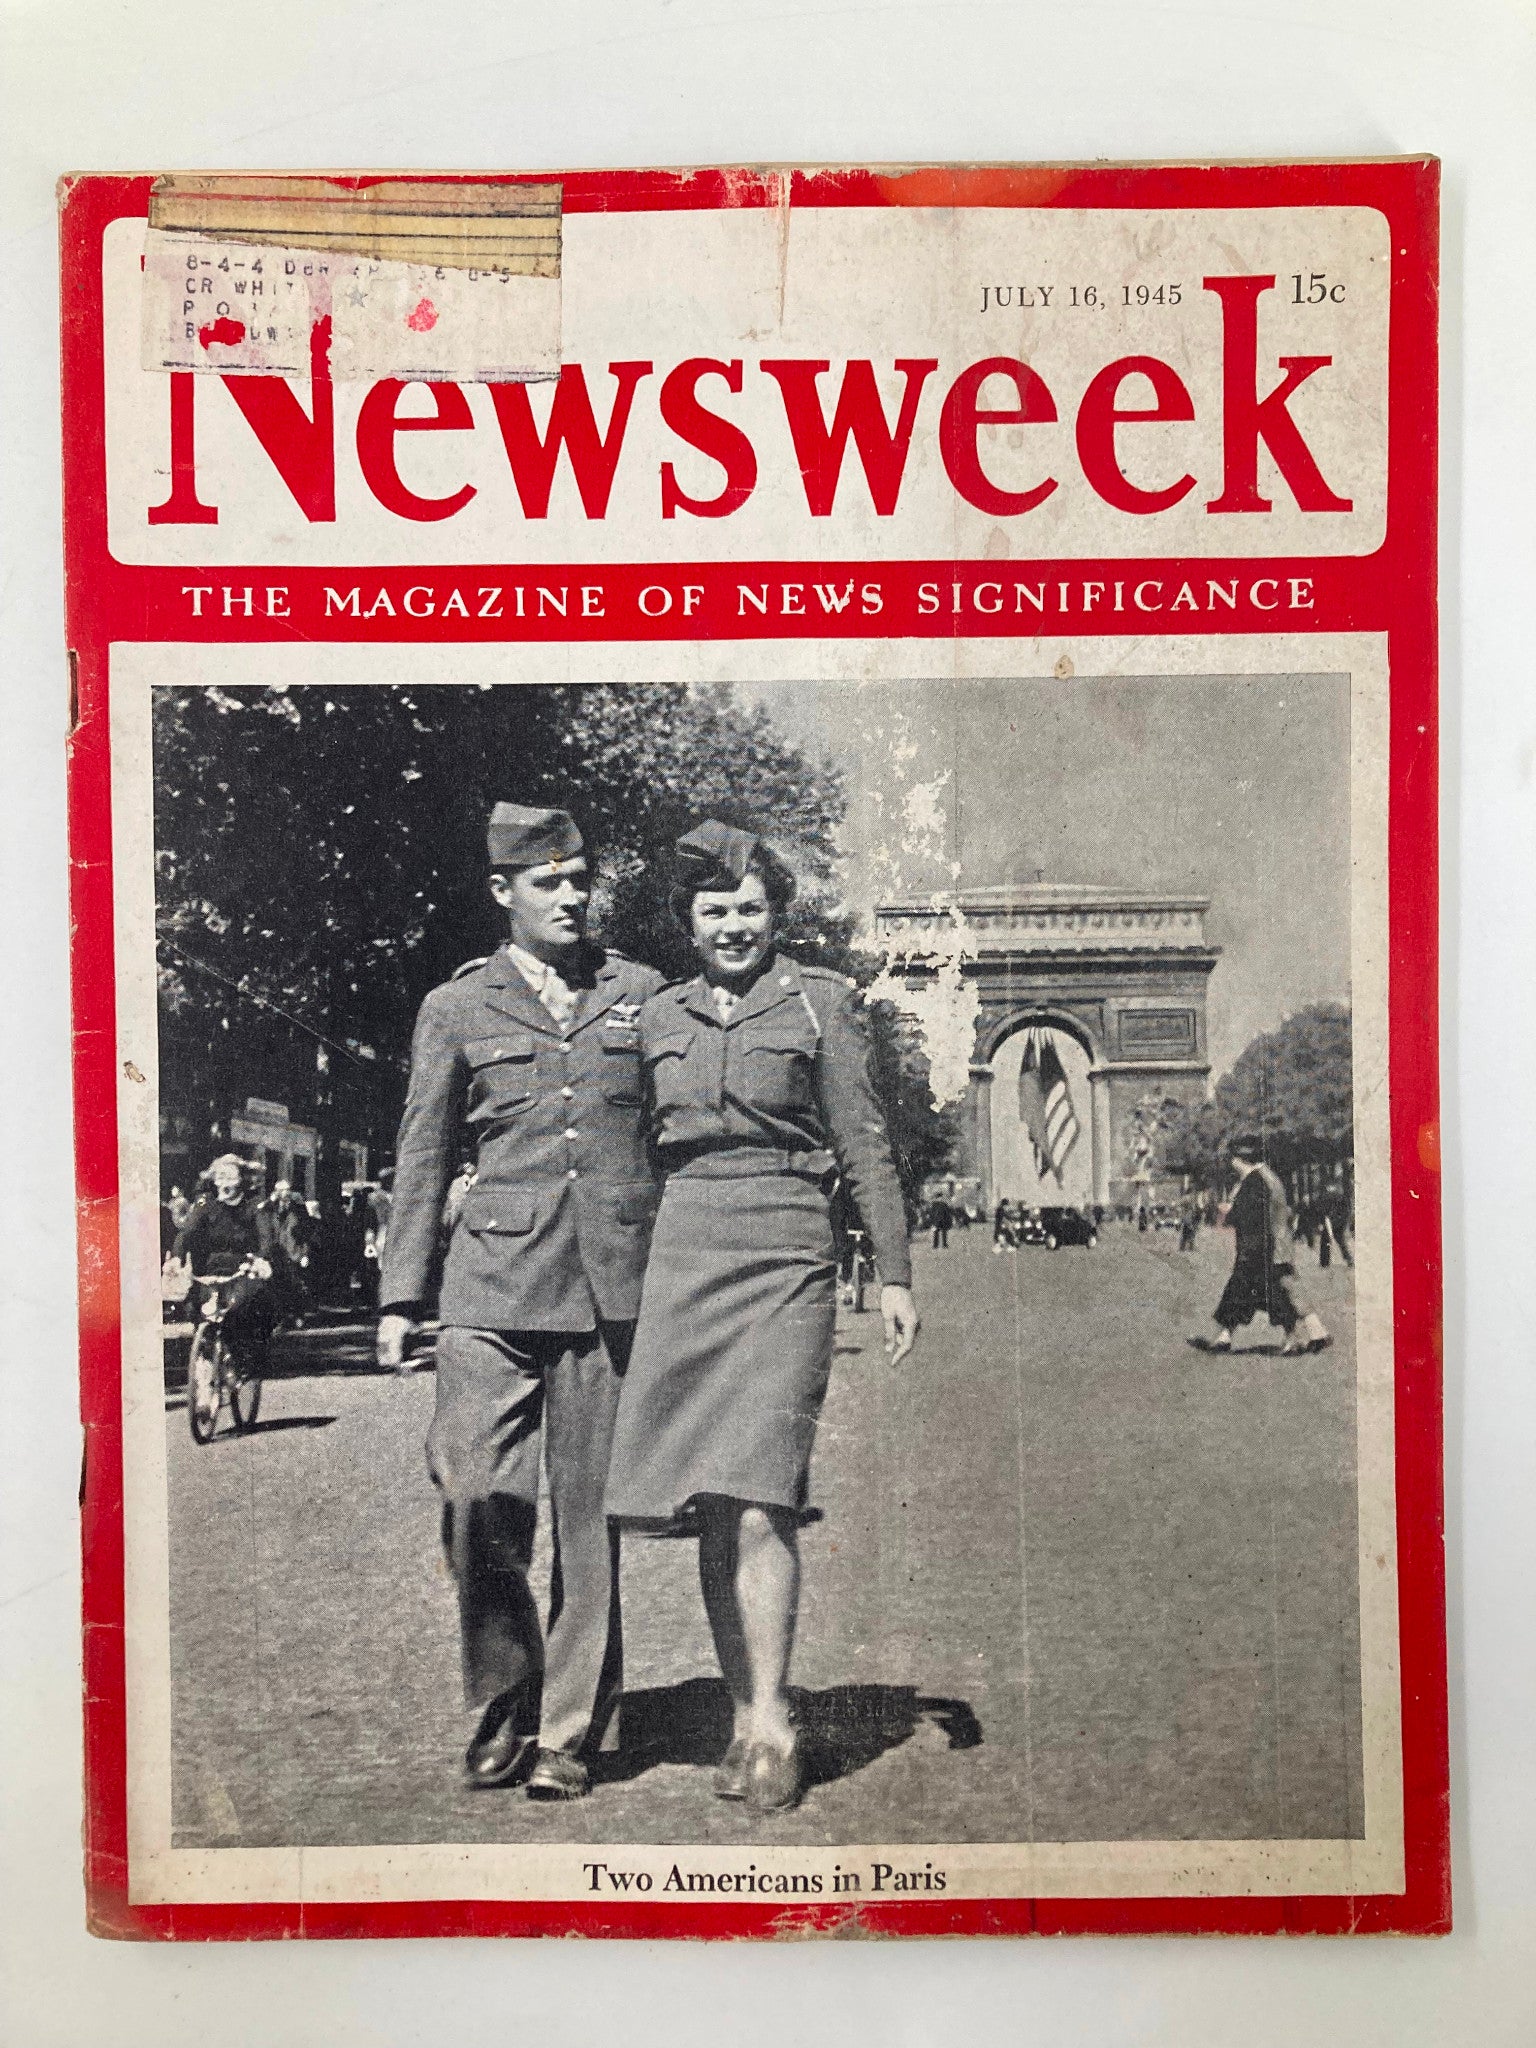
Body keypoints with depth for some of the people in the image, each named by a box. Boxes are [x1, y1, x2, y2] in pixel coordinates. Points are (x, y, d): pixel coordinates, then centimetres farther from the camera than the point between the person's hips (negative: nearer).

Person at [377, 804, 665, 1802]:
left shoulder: (643, 993, 13)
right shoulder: (456, 1008, 11)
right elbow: (424, 1159, 13)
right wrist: (402, 1298, 9)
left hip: (615, 1291, 1)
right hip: (494, 1288, 0)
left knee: (590, 1517, 4)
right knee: (481, 1506, -5)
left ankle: (571, 1732, 17)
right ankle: (503, 1710, 17)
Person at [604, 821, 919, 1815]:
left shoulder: (820, 1002, 5)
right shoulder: (660, 1015, 15)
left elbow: (865, 1144, 5)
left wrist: (896, 1275, 2)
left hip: (785, 1259, -4)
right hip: (684, 1255, 4)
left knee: (756, 1495, -14)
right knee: (707, 1507, 4)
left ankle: (772, 1726, -5)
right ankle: (748, 1715, 14)